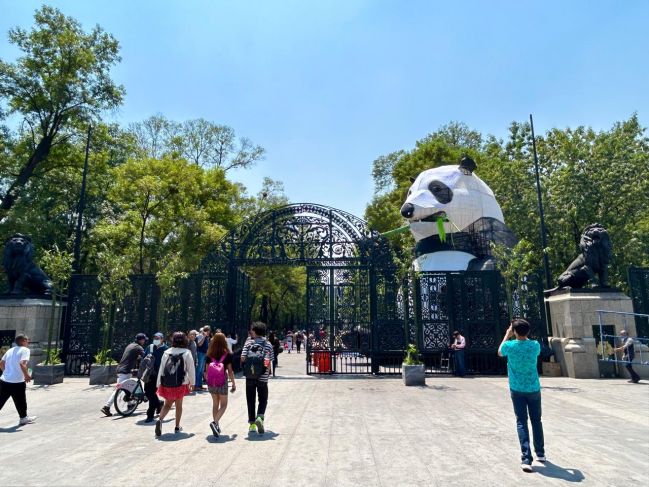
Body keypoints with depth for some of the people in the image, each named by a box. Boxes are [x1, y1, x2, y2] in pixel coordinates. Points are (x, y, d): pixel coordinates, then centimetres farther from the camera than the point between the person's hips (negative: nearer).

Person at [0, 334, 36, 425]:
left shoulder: (10, 350, 12)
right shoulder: (25, 350, -10)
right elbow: (22, 364, -23)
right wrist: (27, 375, -13)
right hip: (17, 382, -6)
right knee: (20, 401, 12)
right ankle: (23, 418, 27)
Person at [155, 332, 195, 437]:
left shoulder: (166, 352, 2)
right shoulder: (186, 353, -6)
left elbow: (161, 368, 3)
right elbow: (191, 369, -3)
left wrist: (159, 384, 9)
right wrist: (192, 383, 9)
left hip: (166, 383, 2)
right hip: (180, 384, -2)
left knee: (167, 404, 14)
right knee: (179, 404, 15)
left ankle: (160, 419, -11)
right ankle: (177, 427, 22)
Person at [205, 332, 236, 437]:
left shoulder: (210, 355, -1)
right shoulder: (227, 354, -9)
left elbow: (207, 370, 2)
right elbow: (230, 371, -6)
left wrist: (208, 381, 16)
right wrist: (233, 384, 3)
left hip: (211, 382, 3)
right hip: (222, 382, -3)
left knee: (215, 404, 19)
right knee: (223, 405, 9)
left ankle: (216, 426, 24)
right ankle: (215, 422, -13)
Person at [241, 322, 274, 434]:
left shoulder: (248, 342, -3)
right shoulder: (268, 345, -4)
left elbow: (243, 358, -8)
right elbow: (268, 362, -9)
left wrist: (246, 366, 11)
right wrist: (268, 373, 5)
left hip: (249, 377, 1)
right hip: (262, 377, -1)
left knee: (250, 400, 13)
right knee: (263, 399, 12)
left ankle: (252, 424, 17)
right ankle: (260, 417, -11)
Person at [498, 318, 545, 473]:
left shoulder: (510, 345, -14)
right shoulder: (535, 345, -9)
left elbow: (499, 352, 10)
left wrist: (507, 335, 13)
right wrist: (524, 336, 16)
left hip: (517, 390, -2)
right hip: (534, 389, 2)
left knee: (521, 422, 1)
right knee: (536, 421, 18)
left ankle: (526, 459, -9)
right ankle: (540, 453, 32)